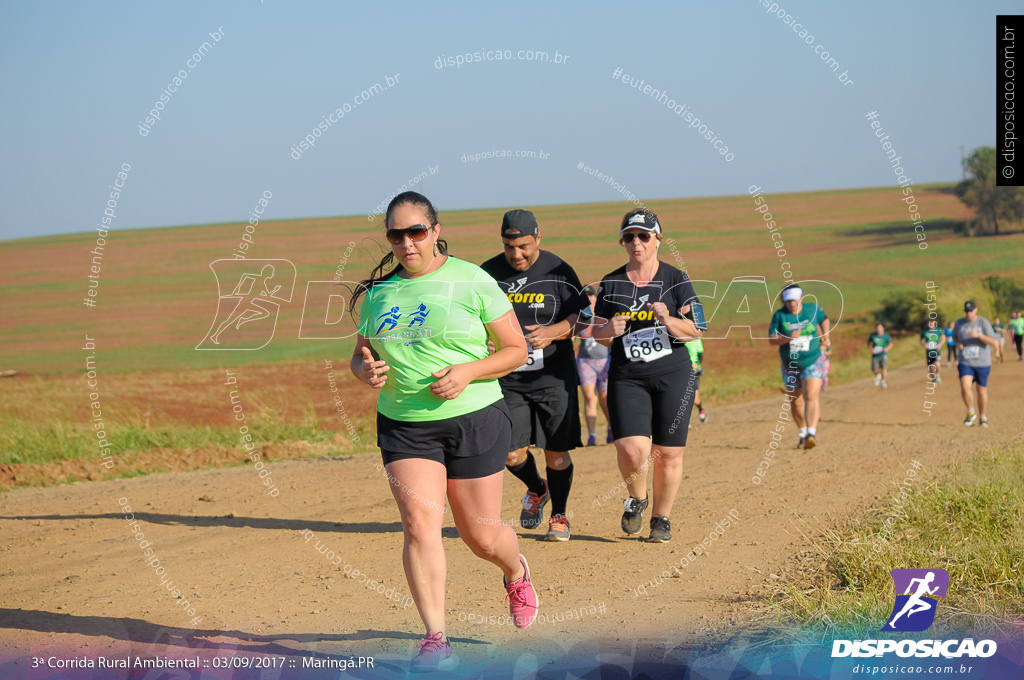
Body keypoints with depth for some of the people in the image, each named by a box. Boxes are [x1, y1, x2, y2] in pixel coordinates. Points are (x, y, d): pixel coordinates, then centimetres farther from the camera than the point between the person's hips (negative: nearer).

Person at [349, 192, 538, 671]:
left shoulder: (472, 282, -4)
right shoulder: (378, 293, 6)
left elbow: (516, 349, -1)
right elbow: (359, 356, 18)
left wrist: (468, 371, -18)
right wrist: (365, 370, -7)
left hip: (474, 419, -2)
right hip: (403, 427, 2)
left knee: (482, 537, 6)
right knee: (419, 523, -16)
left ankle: (517, 574, 42)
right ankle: (435, 638, -12)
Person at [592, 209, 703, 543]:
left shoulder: (676, 280, 2)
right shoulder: (611, 284, 7)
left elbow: (695, 330, -1)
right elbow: (598, 333, 9)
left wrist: (668, 321, -20)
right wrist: (610, 330, -13)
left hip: (673, 377, 0)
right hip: (627, 377, 0)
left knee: (668, 453, 2)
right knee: (631, 448, -16)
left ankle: (661, 517, 22)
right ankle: (636, 499, 14)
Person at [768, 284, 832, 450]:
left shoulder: (813, 310, -5)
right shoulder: (779, 315, -7)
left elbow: (824, 319, 18)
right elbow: (771, 339, -13)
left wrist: (826, 337, 7)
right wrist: (788, 338, -29)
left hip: (813, 362, -2)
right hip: (790, 366, 2)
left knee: (811, 396, -20)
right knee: (795, 402, 11)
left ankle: (812, 434, -30)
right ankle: (803, 432, 32)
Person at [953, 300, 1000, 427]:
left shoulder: (983, 322, -6)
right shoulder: (959, 323, 4)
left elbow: (993, 342, -12)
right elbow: (955, 337, 23)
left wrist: (979, 335, -27)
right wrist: (958, 344, 0)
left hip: (982, 363, -1)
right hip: (965, 363, 2)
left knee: (981, 389, 7)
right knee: (965, 387, -18)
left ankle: (983, 416, 26)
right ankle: (971, 413, 3)